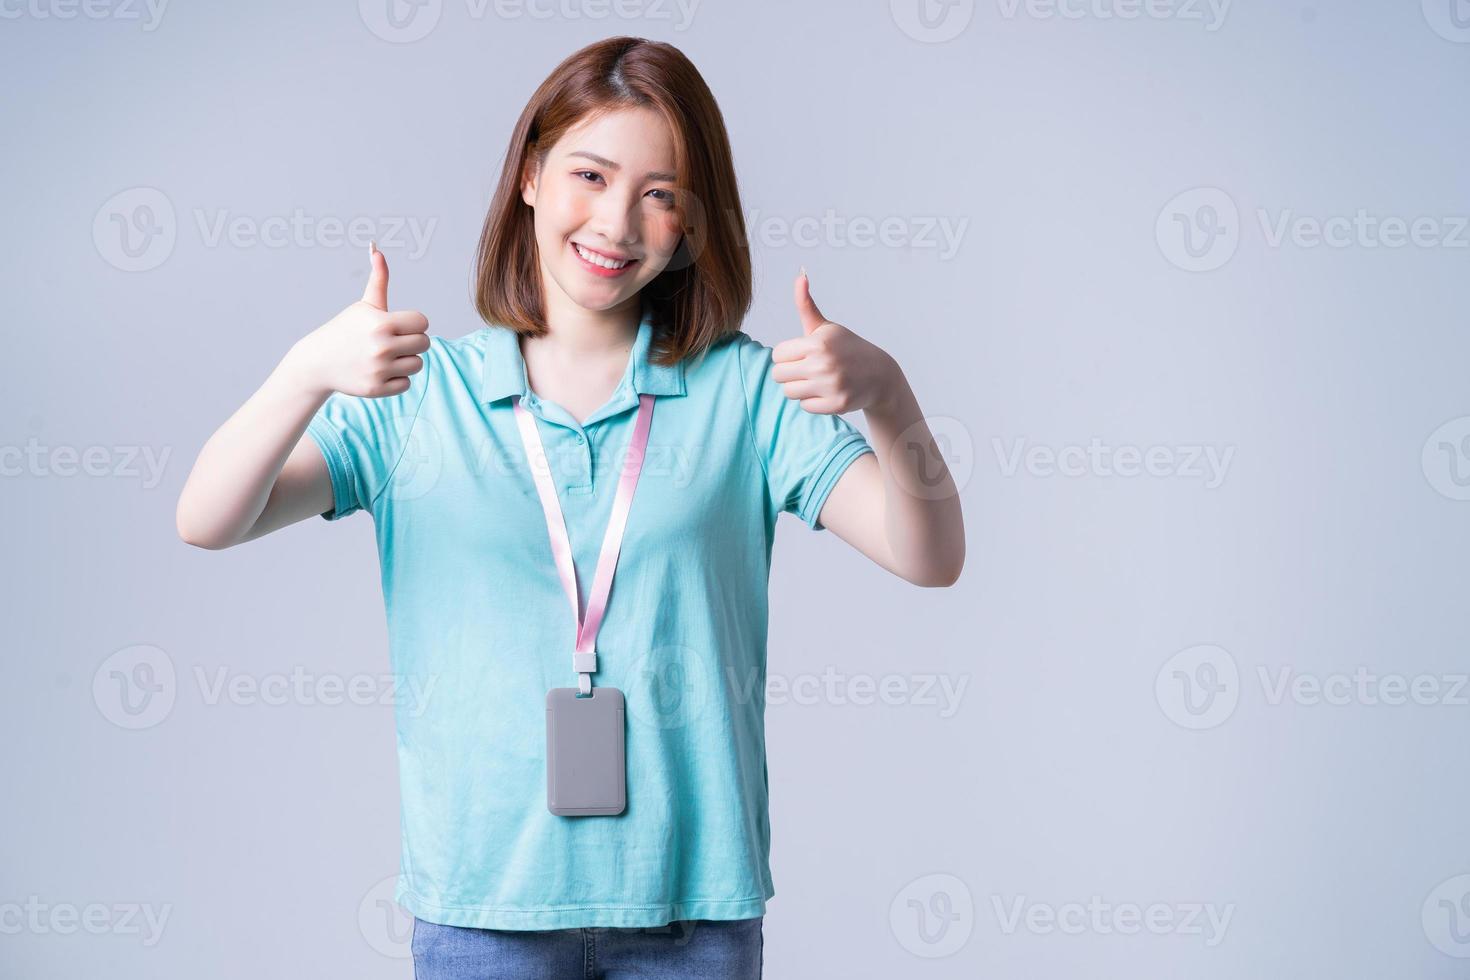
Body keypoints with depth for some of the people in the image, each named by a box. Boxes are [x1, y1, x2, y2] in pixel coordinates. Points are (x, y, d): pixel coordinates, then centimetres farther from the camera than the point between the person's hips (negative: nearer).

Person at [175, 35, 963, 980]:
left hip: (692, 903, 1)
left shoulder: (743, 391, 1)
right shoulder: (419, 392, 1)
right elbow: (206, 522, -9)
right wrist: (308, 372, -27)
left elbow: (931, 557, -8)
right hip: (480, 901, 0)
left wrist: (886, 395, -27)